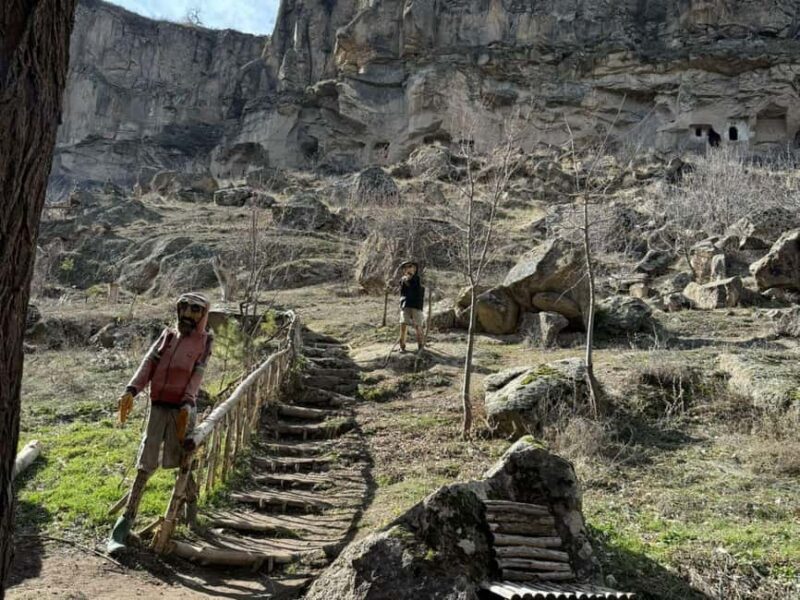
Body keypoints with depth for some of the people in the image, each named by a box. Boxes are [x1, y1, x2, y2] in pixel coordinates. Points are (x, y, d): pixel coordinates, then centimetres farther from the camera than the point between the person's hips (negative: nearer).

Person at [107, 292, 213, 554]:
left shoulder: (204, 340, 3)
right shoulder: (168, 335, 13)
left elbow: (197, 374, -9)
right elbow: (149, 363, 2)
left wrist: (187, 404, -24)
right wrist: (131, 390, -14)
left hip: (182, 409, -2)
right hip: (158, 407, 3)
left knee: (182, 464, 1)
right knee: (145, 465, 0)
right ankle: (127, 519, 4)